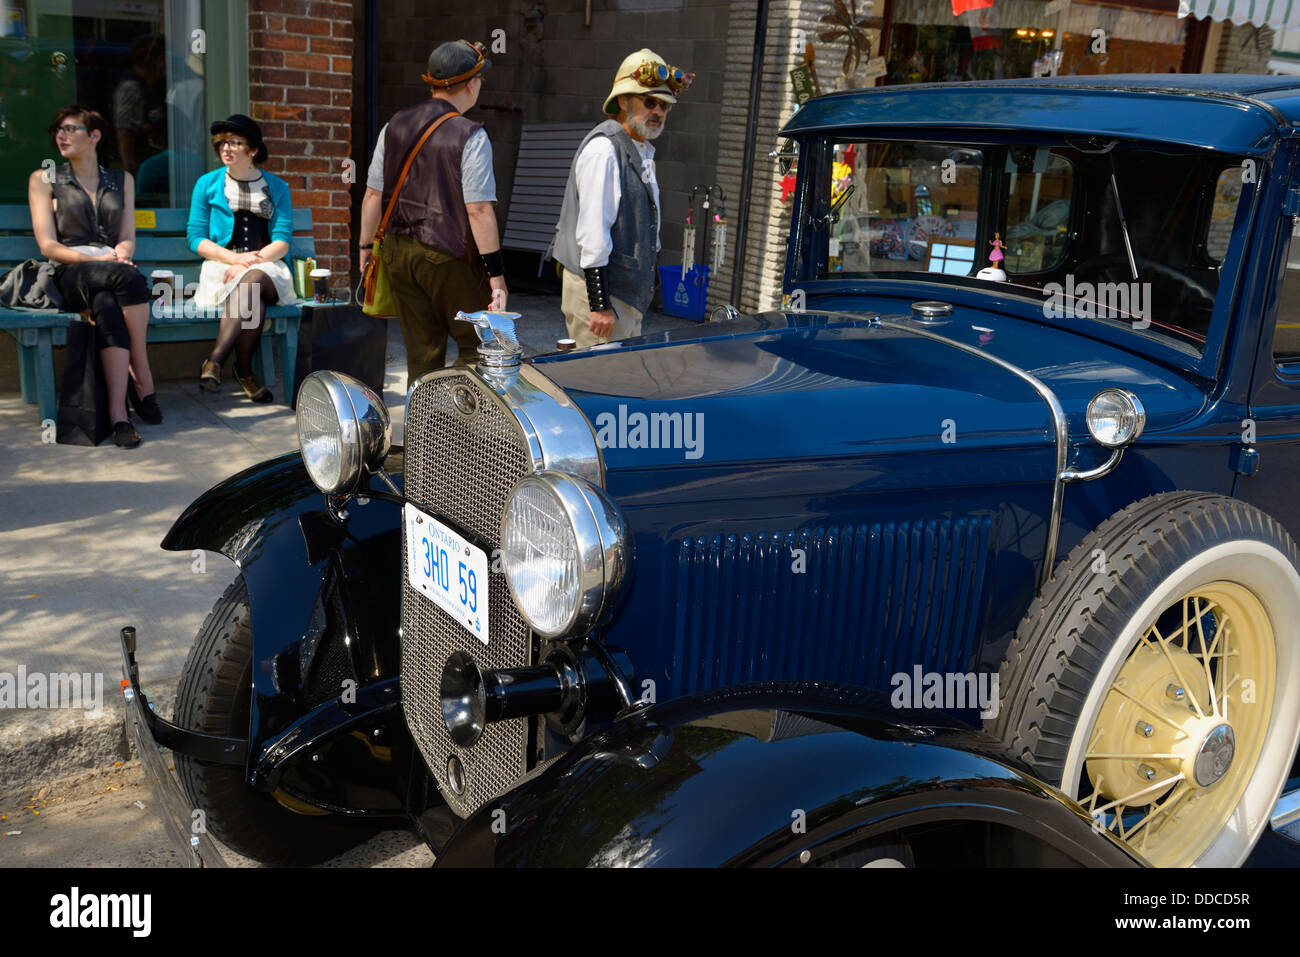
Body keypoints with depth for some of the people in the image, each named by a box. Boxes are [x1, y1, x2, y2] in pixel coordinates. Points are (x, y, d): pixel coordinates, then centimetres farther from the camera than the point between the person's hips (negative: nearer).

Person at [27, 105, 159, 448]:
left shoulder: (121, 180, 23)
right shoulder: (43, 179, 16)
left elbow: (128, 240, 14)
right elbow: (47, 245, 4)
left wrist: (120, 254, -11)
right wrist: (95, 259, -13)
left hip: (113, 273, 2)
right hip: (69, 275, -2)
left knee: (107, 305, -38)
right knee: (128, 278, -37)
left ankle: (117, 411, -43)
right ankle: (143, 379, -39)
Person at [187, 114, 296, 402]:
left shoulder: (276, 187, 13)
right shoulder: (208, 183, 12)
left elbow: (282, 240, 4)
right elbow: (195, 237, 6)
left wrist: (252, 261, -16)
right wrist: (234, 258, -12)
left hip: (267, 268, 0)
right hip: (221, 266, 0)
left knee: (252, 281, -38)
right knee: (253, 301, -36)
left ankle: (215, 360, -38)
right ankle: (245, 372, -31)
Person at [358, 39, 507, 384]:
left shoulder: (395, 126, 6)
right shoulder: (470, 136, -12)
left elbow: (373, 194, 9)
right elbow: (479, 210, -16)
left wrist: (366, 246, 19)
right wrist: (496, 273, -13)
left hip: (398, 253, 6)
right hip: (448, 258, -6)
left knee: (421, 355, 13)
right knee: (479, 347, 6)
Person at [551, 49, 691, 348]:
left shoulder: (642, 150, 16)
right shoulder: (603, 149, -16)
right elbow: (592, 233, -22)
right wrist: (600, 305, -25)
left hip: (627, 294, 10)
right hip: (597, 290, -10)